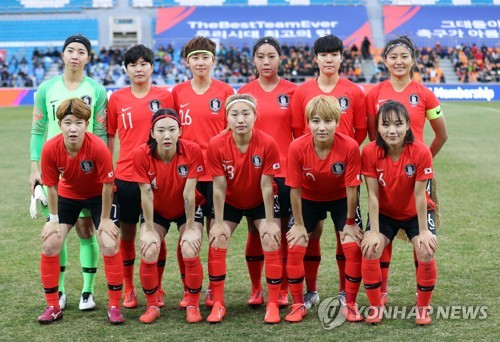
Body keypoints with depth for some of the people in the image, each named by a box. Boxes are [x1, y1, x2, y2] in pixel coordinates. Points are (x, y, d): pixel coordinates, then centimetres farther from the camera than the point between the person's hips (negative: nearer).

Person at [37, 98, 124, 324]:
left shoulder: (98, 147, -34)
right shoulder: (50, 149, -26)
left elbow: (107, 184, -22)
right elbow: (51, 185, -12)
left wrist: (105, 219, -15)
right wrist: (54, 219, -7)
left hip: (98, 196, -3)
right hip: (67, 195, 3)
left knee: (109, 245, -14)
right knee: (49, 245, -5)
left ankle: (114, 306, 1)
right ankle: (53, 306, 10)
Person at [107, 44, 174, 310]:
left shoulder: (165, 97, 1)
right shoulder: (117, 99, 3)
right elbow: (109, 136, 8)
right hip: (125, 175, 1)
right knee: (127, 233, 8)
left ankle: (156, 289, 19)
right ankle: (129, 290, 20)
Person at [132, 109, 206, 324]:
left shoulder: (192, 151, -26)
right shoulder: (142, 154, -25)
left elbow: (189, 193, -23)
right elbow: (146, 194, -20)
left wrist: (190, 228, -18)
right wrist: (149, 230, -16)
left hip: (188, 210, -1)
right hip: (156, 211, 1)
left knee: (190, 252, -21)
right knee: (149, 253, -19)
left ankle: (193, 305, 1)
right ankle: (152, 306, 3)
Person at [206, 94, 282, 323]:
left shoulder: (267, 144, -27)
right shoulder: (216, 145, -25)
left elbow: (266, 186, -21)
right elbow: (219, 187, -18)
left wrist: (270, 222, -18)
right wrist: (218, 223, -16)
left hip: (260, 202, -1)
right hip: (230, 203, 1)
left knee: (271, 241, -15)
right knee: (216, 243, -10)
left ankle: (273, 304, -3)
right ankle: (218, 304, 2)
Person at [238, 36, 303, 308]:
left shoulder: (292, 92, 2)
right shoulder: (244, 92, 4)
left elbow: (300, 133, 4)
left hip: (284, 171, -1)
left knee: (282, 230, 4)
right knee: (255, 232, 6)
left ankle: (283, 290, 15)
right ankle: (256, 289, 18)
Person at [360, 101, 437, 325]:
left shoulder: (421, 152, -26)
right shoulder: (370, 152, -23)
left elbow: (419, 195, -21)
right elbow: (373, 195, -19)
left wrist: (423, 231, -16)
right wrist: (374, 232, -20)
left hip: (416, 213, -1)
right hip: (384, 213, 1)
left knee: (426, 253, -20)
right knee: (369, 251, -18)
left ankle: (423, 307, 4)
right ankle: (376, 306, 2)